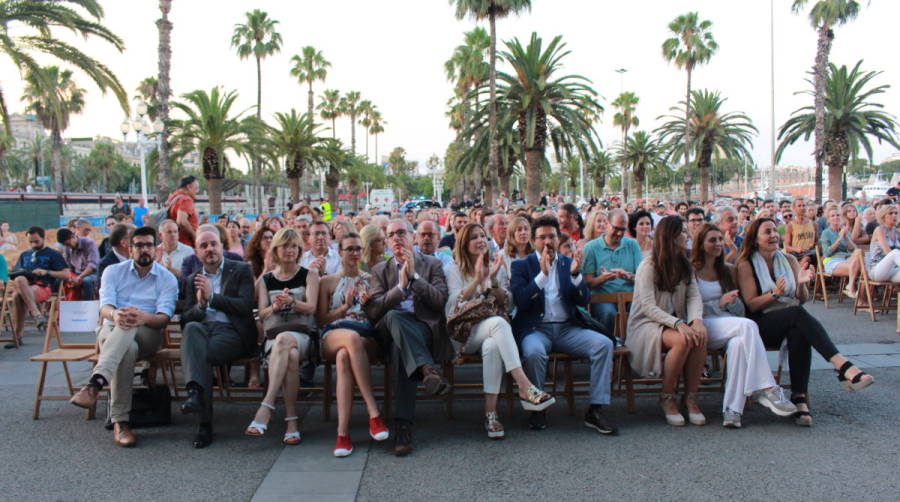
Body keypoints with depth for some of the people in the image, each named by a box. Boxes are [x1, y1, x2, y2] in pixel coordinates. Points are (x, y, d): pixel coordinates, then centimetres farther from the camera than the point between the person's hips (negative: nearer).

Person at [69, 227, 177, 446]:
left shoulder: (167, 279, 8)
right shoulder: (113, 271, 12)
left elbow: (164, 318, -7)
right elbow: (104, 308, -4)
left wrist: (143, 317, -33)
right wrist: (114, 314, -32)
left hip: (147, 335, -1)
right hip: (111, 331, 1)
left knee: (128, 329, -38)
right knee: (127, 349, -37)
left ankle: (96, 382, -56)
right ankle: (120, 422, -45)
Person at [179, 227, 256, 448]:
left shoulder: (241, 270, 13)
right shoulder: (192, 280, 25)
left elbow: (246, 306, -2)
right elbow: (185, 318, 13)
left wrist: (212, 297, -9)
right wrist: (200, 305, -9)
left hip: (231, 331, -3)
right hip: (202, 329, 3)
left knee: (202, 354, -33)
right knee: (192, 328, -35)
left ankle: (205, 425, -35)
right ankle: (196, 392, -49)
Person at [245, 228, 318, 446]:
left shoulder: (309, 275, 14)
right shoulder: (266, 279, 20)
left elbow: (311, 307, 0)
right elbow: (262, 314, 11)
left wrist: (291, 302, -21)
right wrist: (275, 307, -13)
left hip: (302, 334, -2)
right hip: (273, 336, 2)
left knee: (284, 340, -39)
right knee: (290, 356, -36)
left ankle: (266, 408, -46)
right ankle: (291, 421, -40)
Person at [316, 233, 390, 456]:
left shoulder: (370, 280, 25)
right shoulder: (328, 282, 23)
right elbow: (321, 320, 13)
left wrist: (368, 304, -3)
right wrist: (345, 307, -2)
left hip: (367, 339, 1)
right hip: (333, 336, -1)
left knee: (344, 357, -39)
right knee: (352, 337, -42)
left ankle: (343, 432, -45)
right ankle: (374, 413, -45)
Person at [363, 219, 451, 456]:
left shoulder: (432, 264, 15)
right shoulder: (380, 270, 19)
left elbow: (440, 301, -2)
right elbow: (372, 310, 2)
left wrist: (414, 276, -10)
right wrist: (401, 287, -11)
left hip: (425, 329, -1)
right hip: (391, 331, 1)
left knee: (400, 349, -37)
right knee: (394, 317, -38)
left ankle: (404, 426, -45)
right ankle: (427, 369, -51)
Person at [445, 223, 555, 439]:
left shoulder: (498, 267, 17)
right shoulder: (453, 270, 9)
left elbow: (507, 305, 7)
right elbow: (455, 305, -6)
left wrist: (493, 280, -8)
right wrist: (477, 279, -14)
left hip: (491, 334, 2)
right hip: (465, 334, -2)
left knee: (493, 346, -37)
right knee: (498, 323, -36)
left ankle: (490, 413, -38)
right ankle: (525, 387, -46)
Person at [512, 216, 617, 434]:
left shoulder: (569, 264, 15)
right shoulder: (521, 265, 6)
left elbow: (584, 301, 7)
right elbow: (519, 300, -10)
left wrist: (576, 275, -11)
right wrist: (543, 274, -18)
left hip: (566, 328, 3)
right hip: (535, 329, -3)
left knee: (604, 344, -21)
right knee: (534, 351, -36)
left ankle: (595, 410, -15)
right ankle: (537, 408, -13)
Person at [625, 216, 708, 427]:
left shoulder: (685, 265, 11)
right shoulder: (648, 266, -9)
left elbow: (694, 296, 0)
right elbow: (648, 307, -17)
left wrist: (696, 319, -21)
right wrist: (678, 324, -30)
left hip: (674, 322, 6)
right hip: (646, 325, -5)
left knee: (700, 336, -28)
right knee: (682, 340, -34)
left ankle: (690, 397, -14)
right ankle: (666, 397, -14)